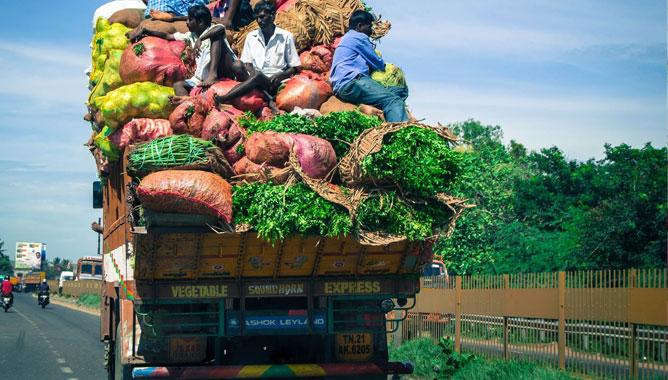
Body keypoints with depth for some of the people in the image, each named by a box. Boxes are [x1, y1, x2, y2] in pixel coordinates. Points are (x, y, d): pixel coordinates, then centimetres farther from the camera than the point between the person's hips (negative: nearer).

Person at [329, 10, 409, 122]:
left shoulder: (346, 38, 32)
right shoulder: (359, 37, 3)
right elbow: (378, 64, 8)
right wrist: (383, 66, 28)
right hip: (351, 82, -10)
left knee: (401, 91, 7)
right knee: (393, 100, -27)